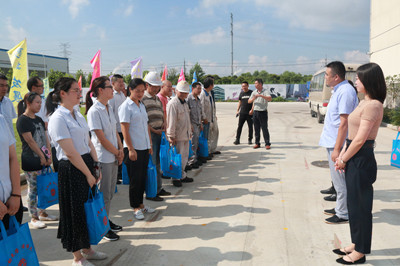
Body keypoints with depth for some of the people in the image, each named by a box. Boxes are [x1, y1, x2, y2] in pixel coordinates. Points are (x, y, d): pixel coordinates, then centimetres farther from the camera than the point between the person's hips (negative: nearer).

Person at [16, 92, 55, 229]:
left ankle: (42, 213, 26)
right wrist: (42, 156, -10)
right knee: (33, 188, -1)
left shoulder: (39, 120, 14)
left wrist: (49, 156, 3)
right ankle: (34, 217, 11)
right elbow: (30, 141, -14)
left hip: (43, 160, 7)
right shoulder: (22, 120, -9)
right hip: (30, 161, -7)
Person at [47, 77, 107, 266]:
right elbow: (70, 153, -18)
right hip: (71, 170, -8)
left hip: (87, 165, 8)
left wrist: (96, 166, 6)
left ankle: (86, 249, 35)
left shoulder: (78, 115, 10)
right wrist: (88, 174, -14)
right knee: (75, 212, 4)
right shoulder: (58, 118, -15)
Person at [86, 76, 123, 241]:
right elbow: (101, 138, -17)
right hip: (102, 158, -8)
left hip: (114, 157, 8)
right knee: (103, 194, 3)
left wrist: (120, 149, 1)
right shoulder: (94, 111, -17)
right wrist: (117, 153, -8)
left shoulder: (109, 108, 9)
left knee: (110, 192, 17)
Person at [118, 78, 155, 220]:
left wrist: (150, 144, 16)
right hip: (133, 149, -7)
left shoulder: (142, 105, 14)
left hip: (144, 148, 7)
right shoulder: (126, 107, -10)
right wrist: (131, 149, -18)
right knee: (135, 179, 1)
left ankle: (140, 204, 27)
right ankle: (135, 207, 14)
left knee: (143, 177, 14)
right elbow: (125, 130, -14)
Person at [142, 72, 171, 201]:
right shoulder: (142, 99, -9)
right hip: (149, 134, -8)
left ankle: (158, 188, 26)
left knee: (158, 162, 15)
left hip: (160, 133, 8)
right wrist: (155, 131, -13)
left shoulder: (158, 99, 17)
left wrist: (164, 123, 5)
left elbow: (162, 113, 27)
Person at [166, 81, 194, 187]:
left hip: (185, 135, 9)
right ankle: (176, 178, 9)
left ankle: (182, 176, 28)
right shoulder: (172, 104, -15)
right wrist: (171, 136, -19)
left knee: (184, 156, 16)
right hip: (177, 136, -9)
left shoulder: (185, 103, 14)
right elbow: (171, 121, -18)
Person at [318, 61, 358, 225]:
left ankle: (343, 214, 11)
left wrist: (337, 149, -23)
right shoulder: (338, 90, 13)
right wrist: (334, 147, 19)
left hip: (337, 144, -10)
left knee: (340, 180, 0)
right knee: (338, 179, 19)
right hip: (332, 143, 10)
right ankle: (339, 208, 31)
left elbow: (344, 123, -23)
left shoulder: (345, 92, -19)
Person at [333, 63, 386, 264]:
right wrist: (342, 155, 9)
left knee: (360, 205, 2)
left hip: (361, 160, -10)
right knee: (354, 202, 18)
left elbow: (360, 139, -21)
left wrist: (343, 160, -10)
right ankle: (356, 244, 33)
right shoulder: (364, 103, 12)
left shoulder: (373, 105, -19)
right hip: (353, 159, 10)